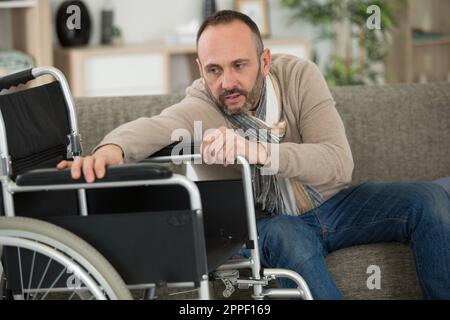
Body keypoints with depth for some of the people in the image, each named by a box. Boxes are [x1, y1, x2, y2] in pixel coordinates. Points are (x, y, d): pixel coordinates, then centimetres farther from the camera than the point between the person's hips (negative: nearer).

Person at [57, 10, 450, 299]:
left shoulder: (298, 76, -17)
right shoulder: (200, 105, -19)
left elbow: (339, 163, -29)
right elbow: (152, 128, -41)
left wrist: (258, 151, -48)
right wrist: (112, 148, -67)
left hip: (330, 203, 2)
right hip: (271, 221, -2)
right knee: (285, 235, -37)